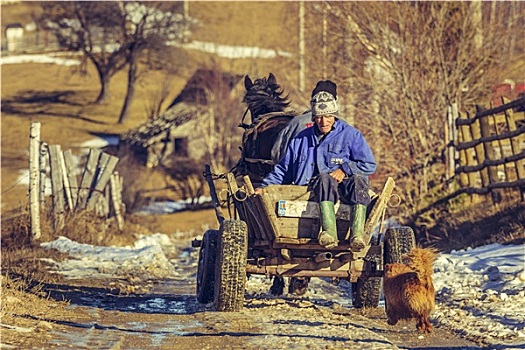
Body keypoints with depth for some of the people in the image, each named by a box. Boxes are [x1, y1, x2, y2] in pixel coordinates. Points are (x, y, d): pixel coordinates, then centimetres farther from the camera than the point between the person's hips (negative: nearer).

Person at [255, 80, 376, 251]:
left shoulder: (350, 135, 13)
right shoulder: (301, 139, 24)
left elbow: (369, 165, 7)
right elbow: (283, 169, 29)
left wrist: (345, 169, -7)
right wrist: (265, 186, 15)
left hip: (343, 187, -1)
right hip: (314, 189, 1)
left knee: (358, 181, -38)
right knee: (324, 178, -37)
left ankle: (357, 234, -55)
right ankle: (329, 233, -57)